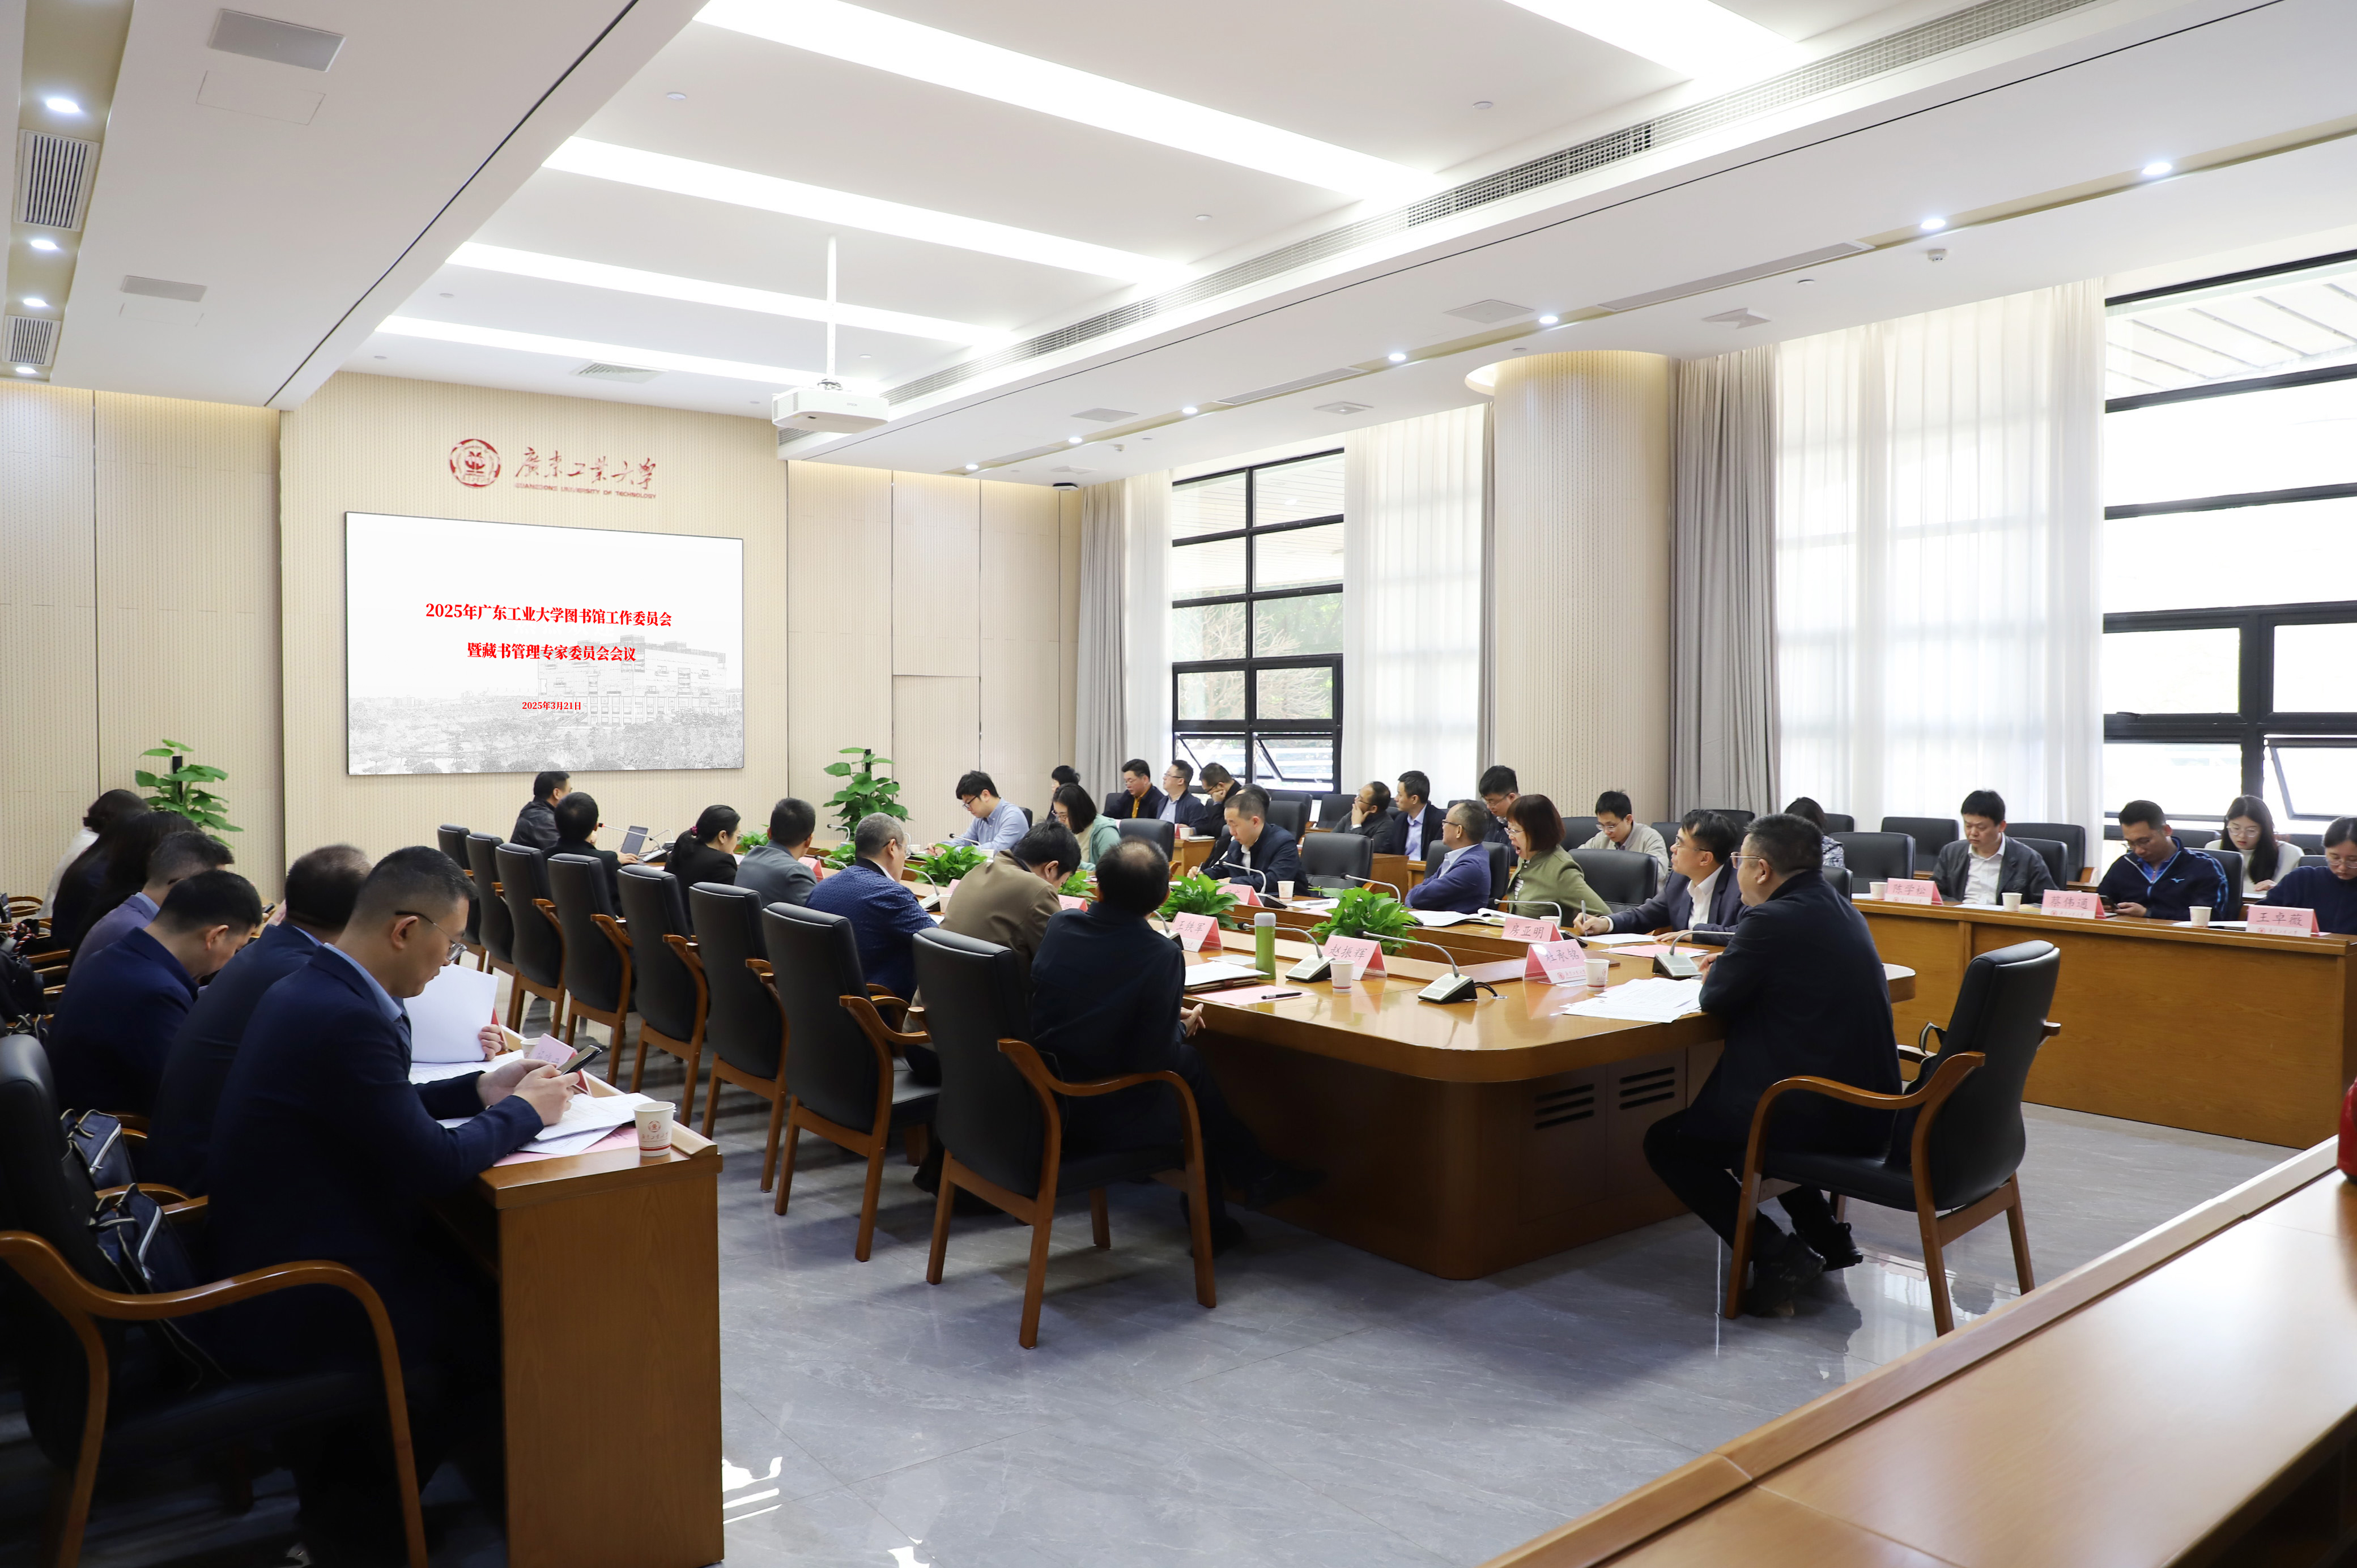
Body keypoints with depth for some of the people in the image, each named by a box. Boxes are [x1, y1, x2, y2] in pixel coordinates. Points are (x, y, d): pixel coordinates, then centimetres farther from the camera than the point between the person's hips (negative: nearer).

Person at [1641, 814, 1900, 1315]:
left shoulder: (1773, 920, -17)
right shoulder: (1842, 911, 11)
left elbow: (1715, 999, -8)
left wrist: (1718, 971, 12)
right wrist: (1732, 962, 18)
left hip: (1815, 1117, -9)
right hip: (1868, 1112, 10)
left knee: (1665, 1142, 7)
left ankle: (1776, 1253, -4)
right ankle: (1825, 1235, 28)